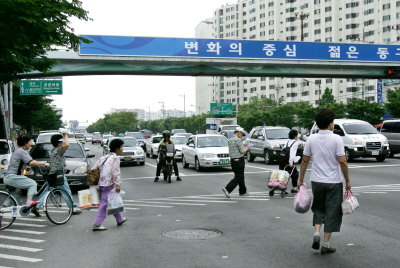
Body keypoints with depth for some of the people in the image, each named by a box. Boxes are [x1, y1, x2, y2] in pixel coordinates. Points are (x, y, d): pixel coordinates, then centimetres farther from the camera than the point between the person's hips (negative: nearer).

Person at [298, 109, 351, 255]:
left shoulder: (311, 139, 0)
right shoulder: (336, 139, -10)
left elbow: (305, 161, 3)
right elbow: (342, 161, -14)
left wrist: (301, 179, 12)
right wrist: (347, 181, -4)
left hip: (316, 181, 3)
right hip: (334, 182, -3)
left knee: (318, 208, 22)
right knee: (332, 212, 7)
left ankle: (316, 233, 3)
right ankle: (326, 245, 10)